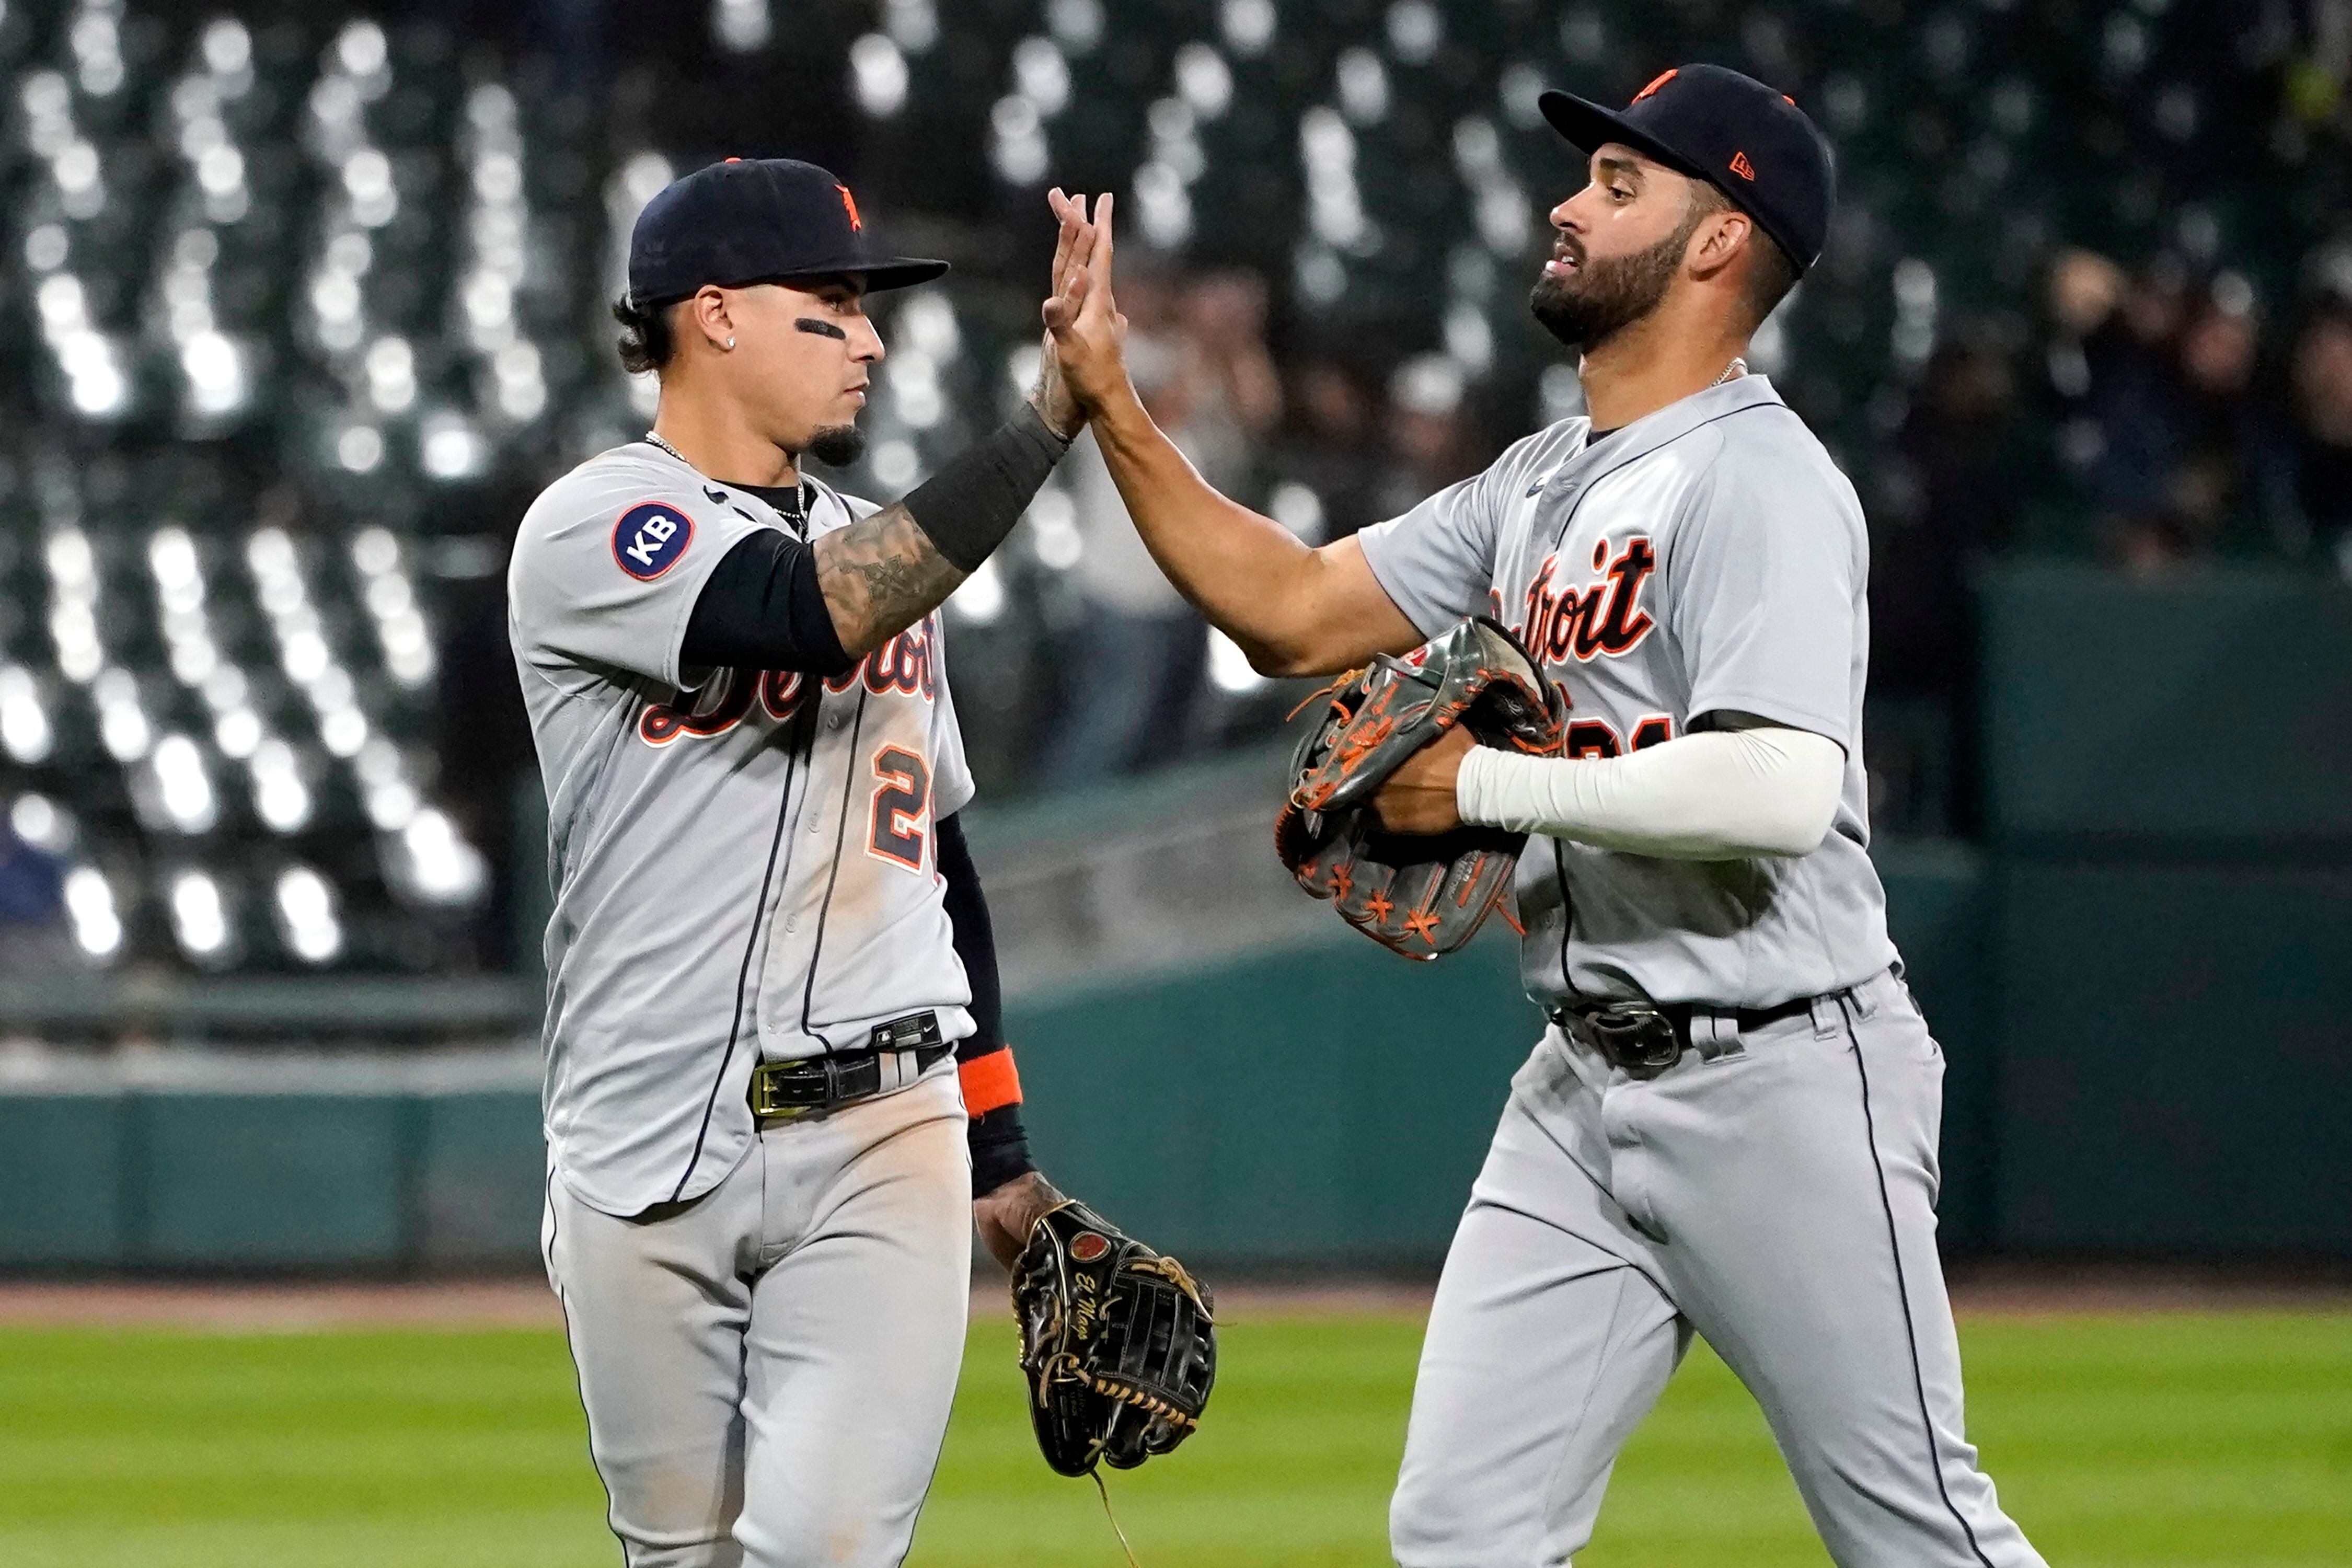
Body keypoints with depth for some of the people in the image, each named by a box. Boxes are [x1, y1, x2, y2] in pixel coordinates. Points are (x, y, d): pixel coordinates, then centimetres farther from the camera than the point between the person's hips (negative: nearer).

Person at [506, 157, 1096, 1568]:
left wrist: (1002, 1150, 20)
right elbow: (811, 617, -25)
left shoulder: (875, 549, 16)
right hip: (652, 1158, -3)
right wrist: (1052, 410, -26)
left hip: (880, 1147, 4)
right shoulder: (595, 531, -6)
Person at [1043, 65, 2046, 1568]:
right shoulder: (1541, 485, 14)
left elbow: (1779, 790, -27)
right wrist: (1110, 399, 9)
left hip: (1779, 1086, -8)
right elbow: (1295, 610, 16)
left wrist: (1491, 785, -17)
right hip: (1583, 1092, 9)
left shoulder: (1760, 480, -14)